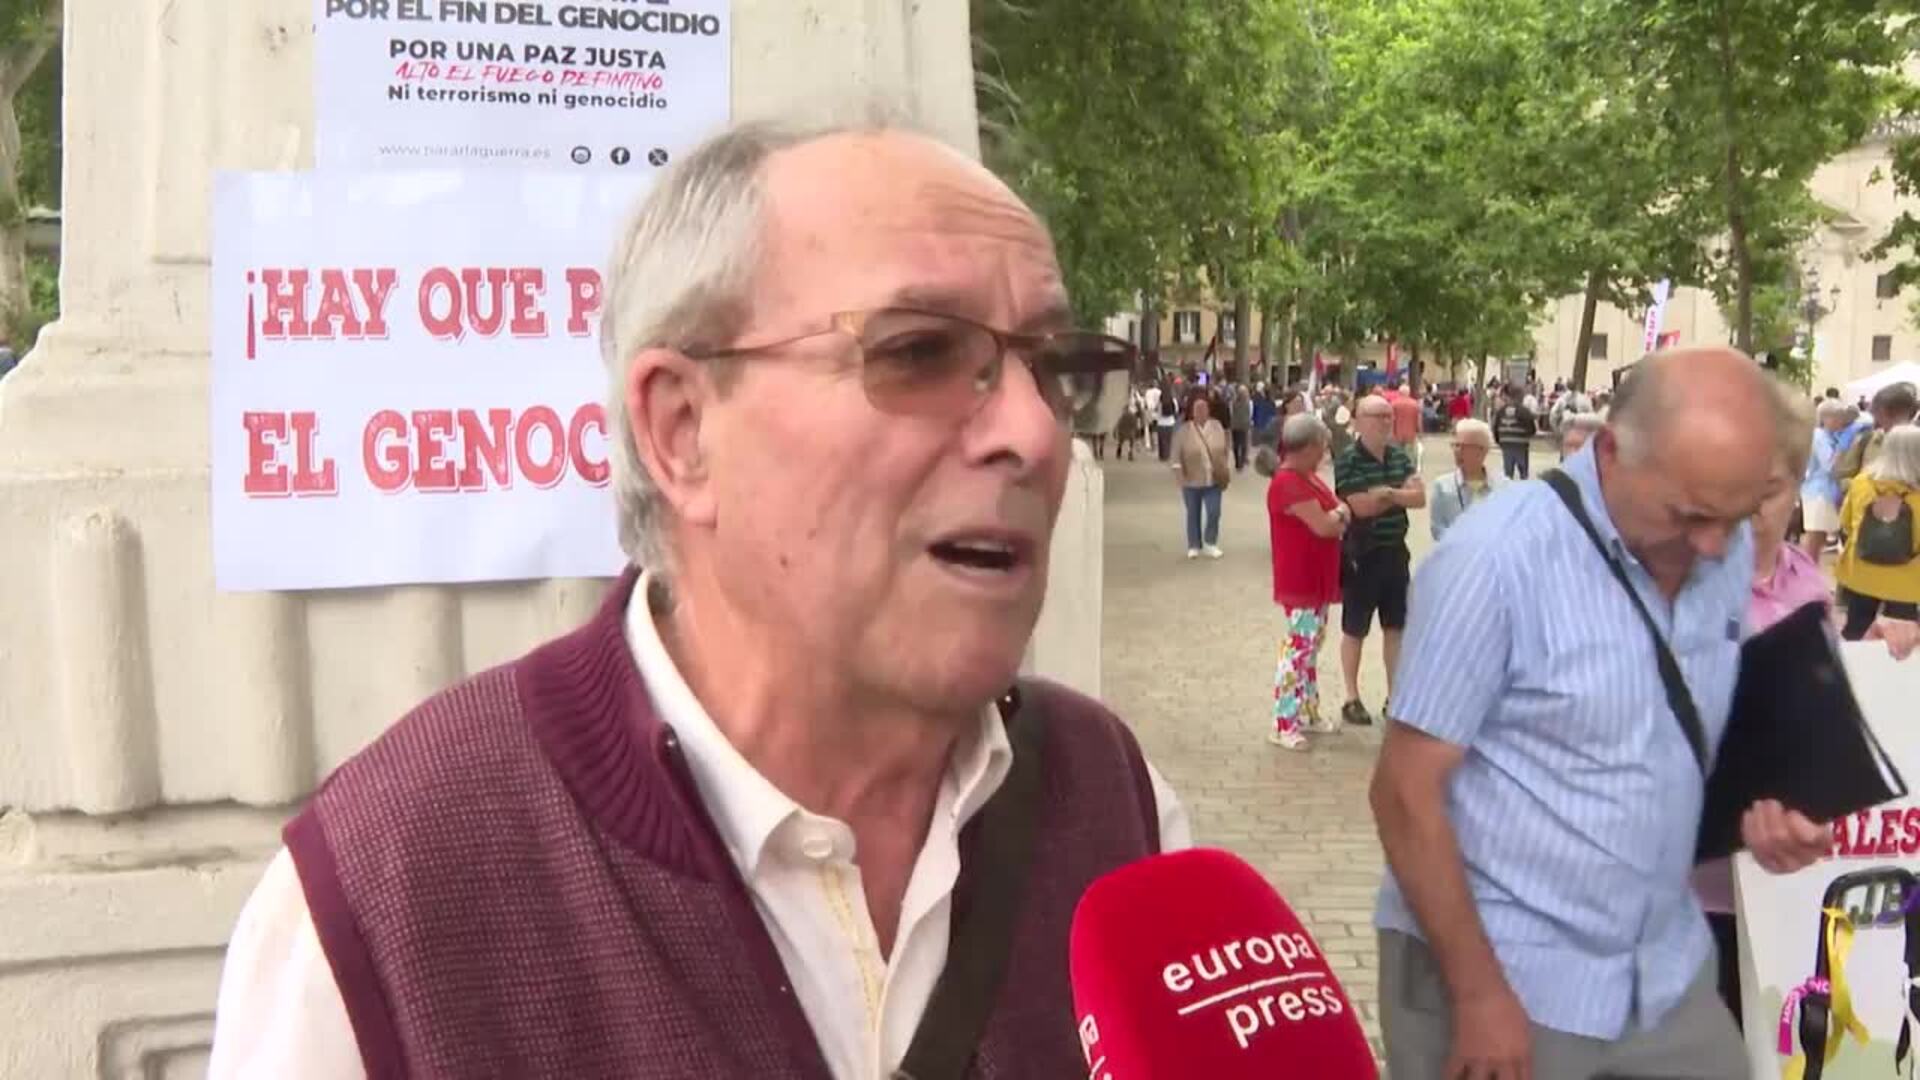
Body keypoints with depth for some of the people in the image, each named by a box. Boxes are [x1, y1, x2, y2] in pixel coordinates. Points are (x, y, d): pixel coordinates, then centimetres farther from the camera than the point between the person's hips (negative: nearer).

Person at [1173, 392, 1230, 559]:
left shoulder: (1217, 426, 0)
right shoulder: (1184, 430, -10)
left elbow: (1224, 451, 8)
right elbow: (1177, 456, -9)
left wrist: (1224, 473, 6)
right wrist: (1180, 477, -15)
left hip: (1213, 480, 2)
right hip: (1192, 481, -2)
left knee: (1214, 513, -3)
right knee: (1193, 514, 9)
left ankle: (1210, 544, 15)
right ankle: (1194, 546, 22)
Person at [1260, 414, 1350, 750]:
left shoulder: (1307, 477, 11)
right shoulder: (1288, 483, -22)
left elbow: (1333, 518, 15)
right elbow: (1323, 526, -24)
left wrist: (1336, 517, -7)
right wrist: (1341, 514, -5)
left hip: (1317, 580, 10)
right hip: (1298, 583, -10)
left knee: (1311, 649, 17)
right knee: (1296, 650, -5)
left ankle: (1309, 713, 28)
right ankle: (1283, 725, 1)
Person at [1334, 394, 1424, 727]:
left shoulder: (1400, 456, 5)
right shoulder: (1348, 460, -13)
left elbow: (1420, 498, -4)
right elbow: (1361, 506, -22)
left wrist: (1387, 493, -20)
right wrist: (1400, 493, -8)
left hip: (1395, 552, 6)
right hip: (1361, 555, -6)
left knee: (1396, 627, 12)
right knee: (1354, 630, 5)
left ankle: (1394, 696, 22)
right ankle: (1352, 699, 15)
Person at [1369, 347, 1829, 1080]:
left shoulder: (1730, 552, -1)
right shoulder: (1498, 558, -19)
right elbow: (1406, 794, -17)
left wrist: (1765, 805, -5)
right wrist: (1478, 994, -16)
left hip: (1666, 972, 6)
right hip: (1503, 973, -5)